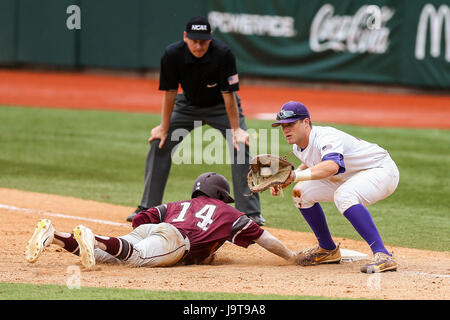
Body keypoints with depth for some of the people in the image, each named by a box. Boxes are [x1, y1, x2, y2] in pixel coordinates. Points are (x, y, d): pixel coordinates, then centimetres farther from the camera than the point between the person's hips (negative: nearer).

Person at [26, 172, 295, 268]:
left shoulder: (177, 205, 42)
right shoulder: (228, 212, 32)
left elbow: (140, 219, 31)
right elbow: (262, 237, 29)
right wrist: (292, 257, 41)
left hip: (145, 231, 6)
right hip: (176, 238, -6)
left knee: (103, 255, -9)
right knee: (137, 257, -33)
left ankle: (54, 236, -31)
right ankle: (92, 238, -60)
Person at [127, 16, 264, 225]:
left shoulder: (223, 54, -32)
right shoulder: (172, 55, -25)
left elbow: (228, 94, -25)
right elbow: (169, 92, -14)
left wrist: (236, 129, -25)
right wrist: (164, 128, -11)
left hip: (220, 107, -2)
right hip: (188, 105, 2)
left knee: (241, 146, -19)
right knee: (159, 143, -7)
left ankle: (250, 212, -14)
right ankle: (148, 208, 3)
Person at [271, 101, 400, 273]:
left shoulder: (326, 138, -30)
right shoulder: (298, 146, -1)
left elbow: (332, 166, -50)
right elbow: (310, 164, 21)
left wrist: (295, 175, -53)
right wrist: (285, 179, 4)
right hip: (351, 179, 10)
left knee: (343, 196, -38)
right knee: (302, 192, 6)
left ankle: (383, 256, -43)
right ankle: (327, 250, 19)